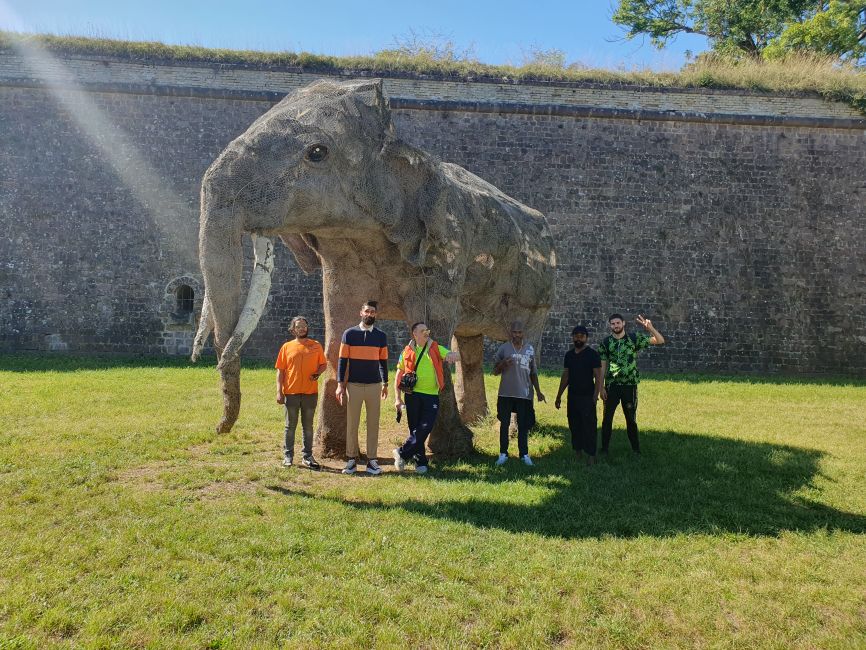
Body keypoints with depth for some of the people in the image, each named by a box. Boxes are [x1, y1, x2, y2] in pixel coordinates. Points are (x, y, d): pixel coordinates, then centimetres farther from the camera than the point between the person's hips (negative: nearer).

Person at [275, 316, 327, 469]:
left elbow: (323, 364, 12)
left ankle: (307, 456, 16)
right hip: (291, 392, -1)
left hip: (310, 392, 1)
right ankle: (288, 456, 16)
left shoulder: (316, 346, 5)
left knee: (308, 426, 9)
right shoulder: (287, 347, 3)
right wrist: (279, 391, -6)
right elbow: (280, 370, 2)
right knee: (290, 426, 6)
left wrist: (318, 373, -11)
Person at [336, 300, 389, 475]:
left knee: (373, 423, 3)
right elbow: (342, 360, 1)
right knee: (352, 423, 2)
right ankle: (352, 459, 11)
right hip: (353, 385, -1)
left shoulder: (381, 336, 6)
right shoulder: (349, 334, 1)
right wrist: (340, 384, -4)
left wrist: (385, 384, 11)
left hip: (374, 385, 2)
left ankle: (371, 460, 9)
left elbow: (383, 361, 12)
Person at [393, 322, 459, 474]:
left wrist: (451, 355, -31)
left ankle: (402, 452, 7)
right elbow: (399, 375, 8)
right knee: (415, 429, 4)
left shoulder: (436, 348, 8)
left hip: (432, 395, 1)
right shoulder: (408, 352, 6)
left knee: (425, 428, -7)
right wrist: (397, 398, 1)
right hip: (413, 395, 0)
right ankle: (420, 461, 17)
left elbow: (453, 355, -5)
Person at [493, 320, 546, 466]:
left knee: (524, 425, 4)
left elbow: (533, 373, 12)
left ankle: (524, 454, 13)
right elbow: (495, 371, 3)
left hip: (524, 394, 1)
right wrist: (503, 364, -17)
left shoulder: (530, 349, 6)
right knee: (504, 424, 6)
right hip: (506, 393, -1)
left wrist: (538, 391, 8)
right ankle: (503, 453, 14)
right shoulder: (504, 348, -1)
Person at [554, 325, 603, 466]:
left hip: (587, 397, -5)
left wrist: (595, 396, -18)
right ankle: (577, 453, 19)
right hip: (572, 396, 6)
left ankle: (591, 455, 1)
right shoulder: (569, 355, 11)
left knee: (589, 426, -5)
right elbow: (565, 376, 16)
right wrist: (559, 396, 14)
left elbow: (598, 377, -9)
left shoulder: (592, 354, -6)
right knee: (574, 426, 9)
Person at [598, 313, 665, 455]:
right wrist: (601, 387, -4)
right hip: (611, 385, 1)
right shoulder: (606, 343, -1)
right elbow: (602, 366, 1)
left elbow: (660, 341, -5)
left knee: (631, 418, 11)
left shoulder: (634, 338, -3)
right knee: (607, 418, 6)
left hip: (630, 385, 0)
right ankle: (604, 448, 18)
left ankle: (636, 448, 25)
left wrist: (650, 328, -22)